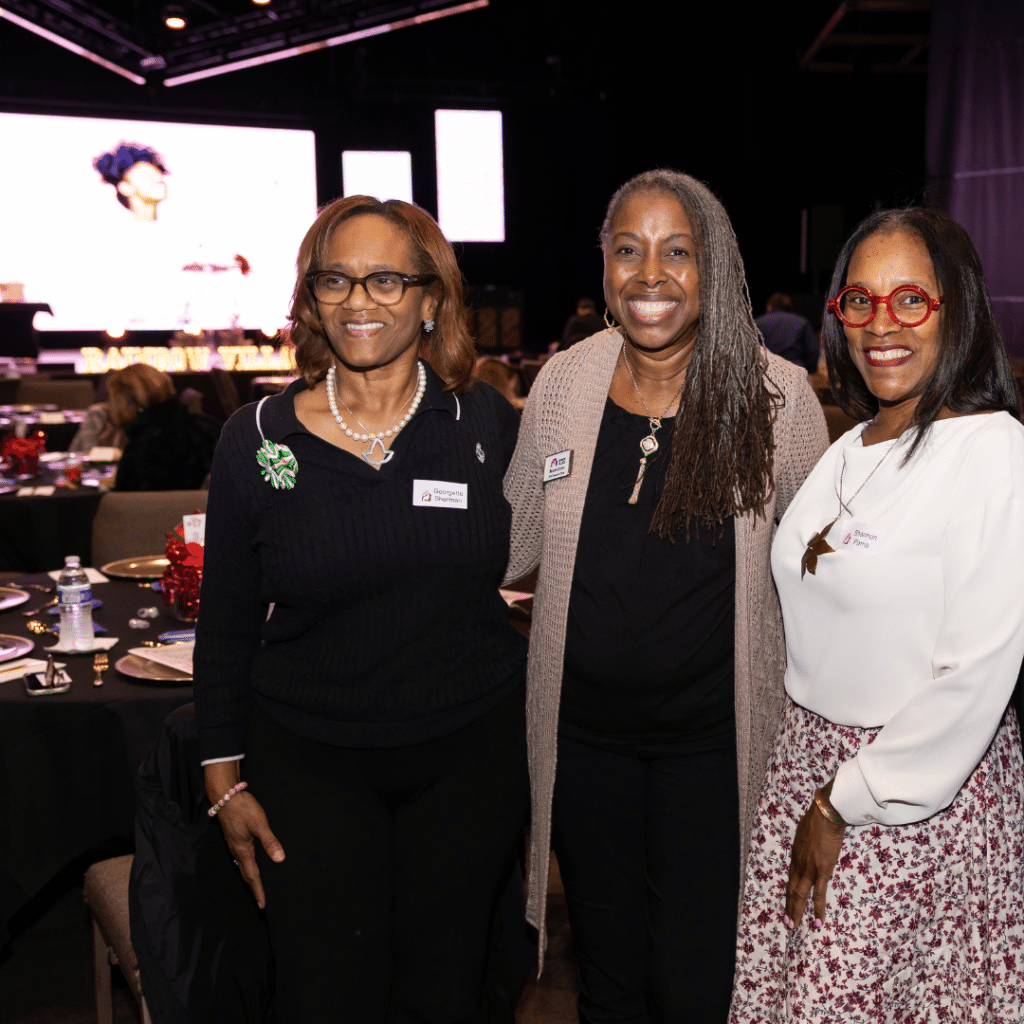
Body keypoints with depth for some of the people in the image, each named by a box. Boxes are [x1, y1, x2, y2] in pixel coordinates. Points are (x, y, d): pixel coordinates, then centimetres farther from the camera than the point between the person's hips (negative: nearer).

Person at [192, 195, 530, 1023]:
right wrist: (225, 776, 3)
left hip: (473, 751, 1)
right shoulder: (257, 440, -4)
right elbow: (226, 625, 3)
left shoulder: (489, 425, -4)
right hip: (308, 760, 0)